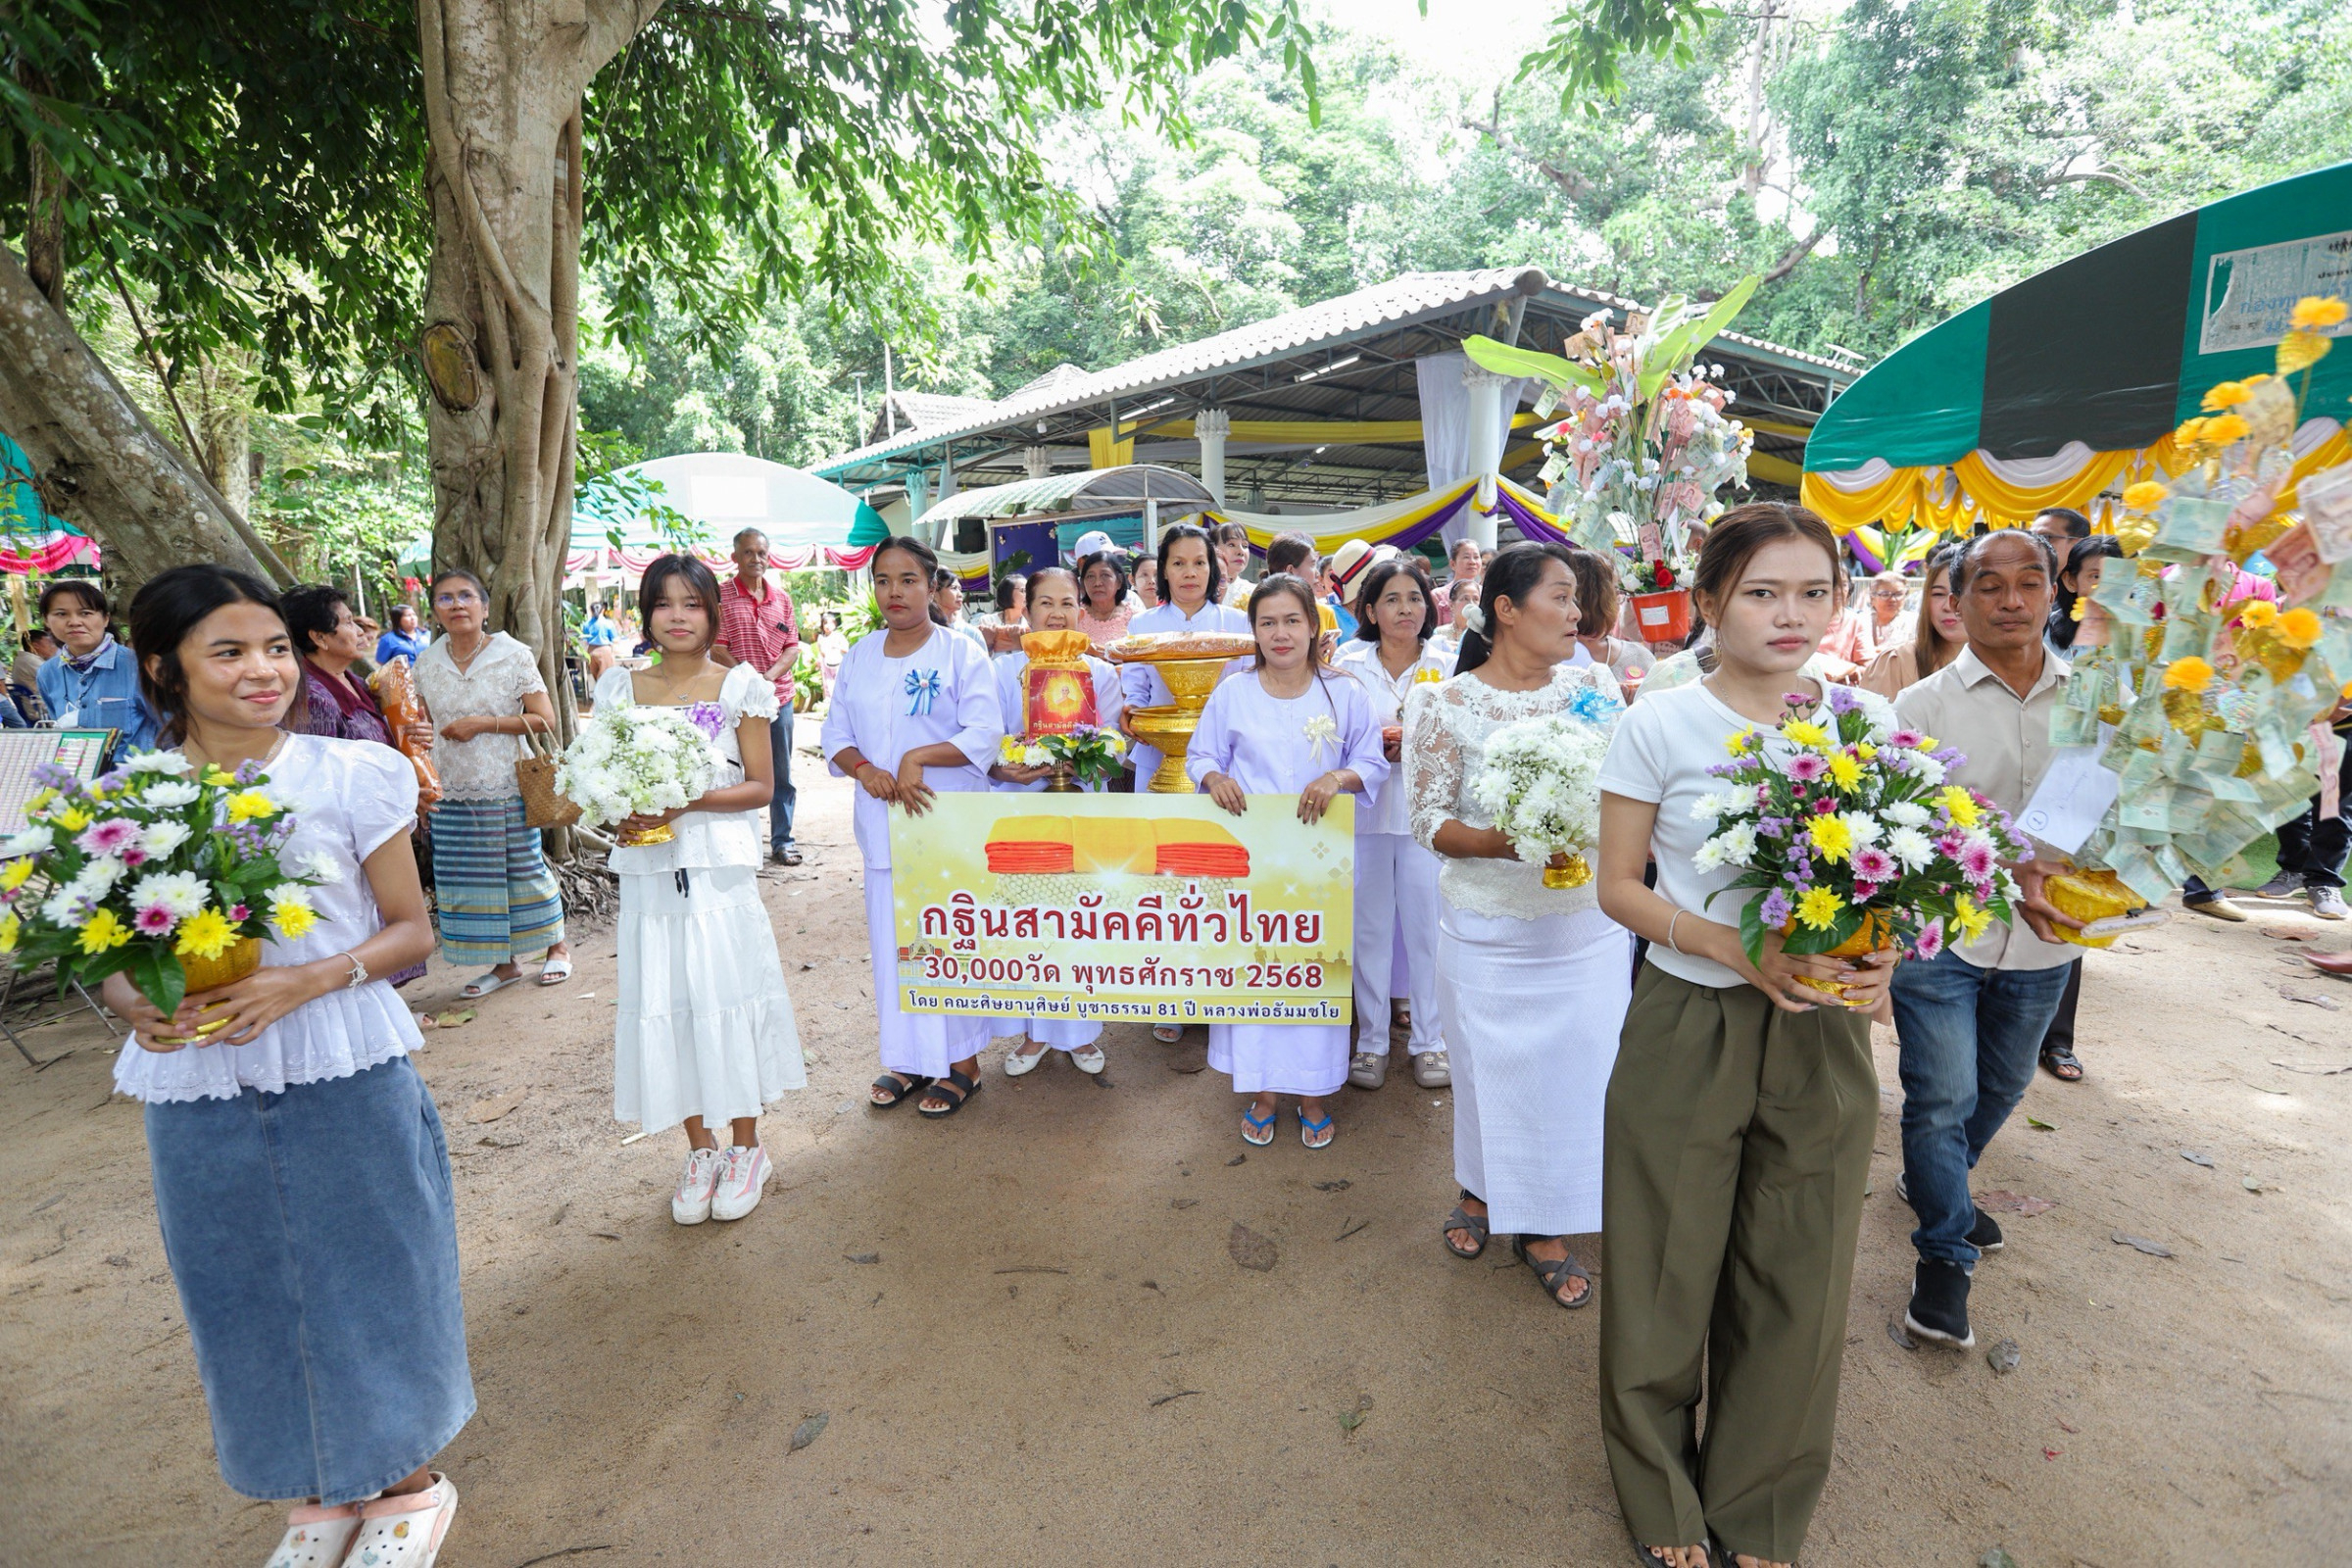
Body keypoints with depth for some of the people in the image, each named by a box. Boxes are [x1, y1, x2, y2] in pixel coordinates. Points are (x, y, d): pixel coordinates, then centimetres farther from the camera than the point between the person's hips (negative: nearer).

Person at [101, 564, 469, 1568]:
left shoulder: (351, 776, -7)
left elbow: (412, 931, -4)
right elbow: (113, 953, 9)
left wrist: (306, 981, -20)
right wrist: (138, 1007, -13)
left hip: (348, 1080, -2)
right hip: (201, 1098, 3)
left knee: (374, 1278, 11)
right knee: (249, 1298, 17)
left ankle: (410, 1485, 36)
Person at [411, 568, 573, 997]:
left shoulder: (514, 656, -5)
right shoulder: (426, 663, 7)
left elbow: (545, 720, -9)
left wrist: (484, 724, -16)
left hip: (507, 789, -4)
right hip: (451, 793, 4)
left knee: (524, 869, 3)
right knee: (469, 879, 7)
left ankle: (557, 947, 23)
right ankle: (504, 963, 21)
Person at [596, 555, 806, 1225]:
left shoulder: (740, 685, 0)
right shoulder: (621, 688, 8)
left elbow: (761, 786, -3)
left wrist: (689, 802, -16)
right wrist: (622, 813, -8)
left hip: (720, 866, -3)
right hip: (649, 868, 3)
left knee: (727, 995, 2)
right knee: (666, 1004, 7)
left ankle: (745, 1148, 20)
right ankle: (701, 1150, 24)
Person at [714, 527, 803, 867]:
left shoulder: (782, 596, 10)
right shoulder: (721, 596, -1)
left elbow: (793, 646, 7)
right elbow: (717, 650, -6)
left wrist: (770, 676, -10)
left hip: (779, 697, 3)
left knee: (782, 775, 9)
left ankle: (782, 840, 19)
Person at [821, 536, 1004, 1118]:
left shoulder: (962, 653, -3)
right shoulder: (859, 656, 11)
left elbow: (985, 734, -11)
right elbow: (836, 735, 10)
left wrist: (918, 757, -20)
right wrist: (864, 769, -10)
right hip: (883, 821, 5)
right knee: (893, 938, 10)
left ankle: (961, 1064, 15)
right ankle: (909, 1058, 25)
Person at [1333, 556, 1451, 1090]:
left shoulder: (1444, 667, 4)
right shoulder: (1349, 665, 4)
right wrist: (1375, 745, -13)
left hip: (1425, 810, 0)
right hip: (1364, 808, 0)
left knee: (1426, 925, 4)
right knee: (1370, 927, 6)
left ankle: (1428, 1039, 20)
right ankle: (1371, 1041, 20)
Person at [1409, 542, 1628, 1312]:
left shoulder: (1593, 684, 2)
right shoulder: (1448, 706, -7)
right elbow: (1430, 821, -8)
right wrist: (1502, 842, -25)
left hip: (1587, 925, 3)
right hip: (1488, 931, -3)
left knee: (1577, 1068, 9)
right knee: (1490, 1066, 11)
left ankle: (1544, 1228, 31)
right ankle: (1480, 1194, 40)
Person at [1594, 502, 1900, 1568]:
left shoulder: (1856, 723, 1)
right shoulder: (1659, 724, -9)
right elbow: (1619, 886, -7)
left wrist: (1880, 957, -12)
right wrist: (1735, 948, -22)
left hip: (1820, 1038, 3)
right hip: (1688, 1030, -3)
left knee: (1795, 1280, 15)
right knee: (1670, 1271, 11)